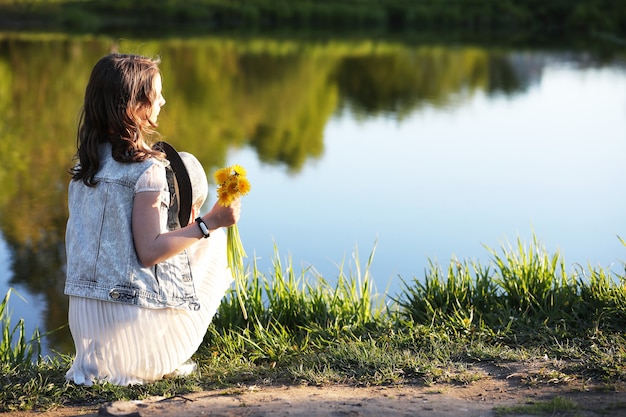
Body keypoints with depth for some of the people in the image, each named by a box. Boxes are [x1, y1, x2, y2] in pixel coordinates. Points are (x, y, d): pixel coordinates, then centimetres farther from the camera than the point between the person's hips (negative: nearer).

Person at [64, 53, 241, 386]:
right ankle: (163, 363, 11)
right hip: (135, 314, -7)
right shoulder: (147, 169, -16)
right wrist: (208, 223, -14)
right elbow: (149, 252, -19)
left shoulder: (85, 163, 6)